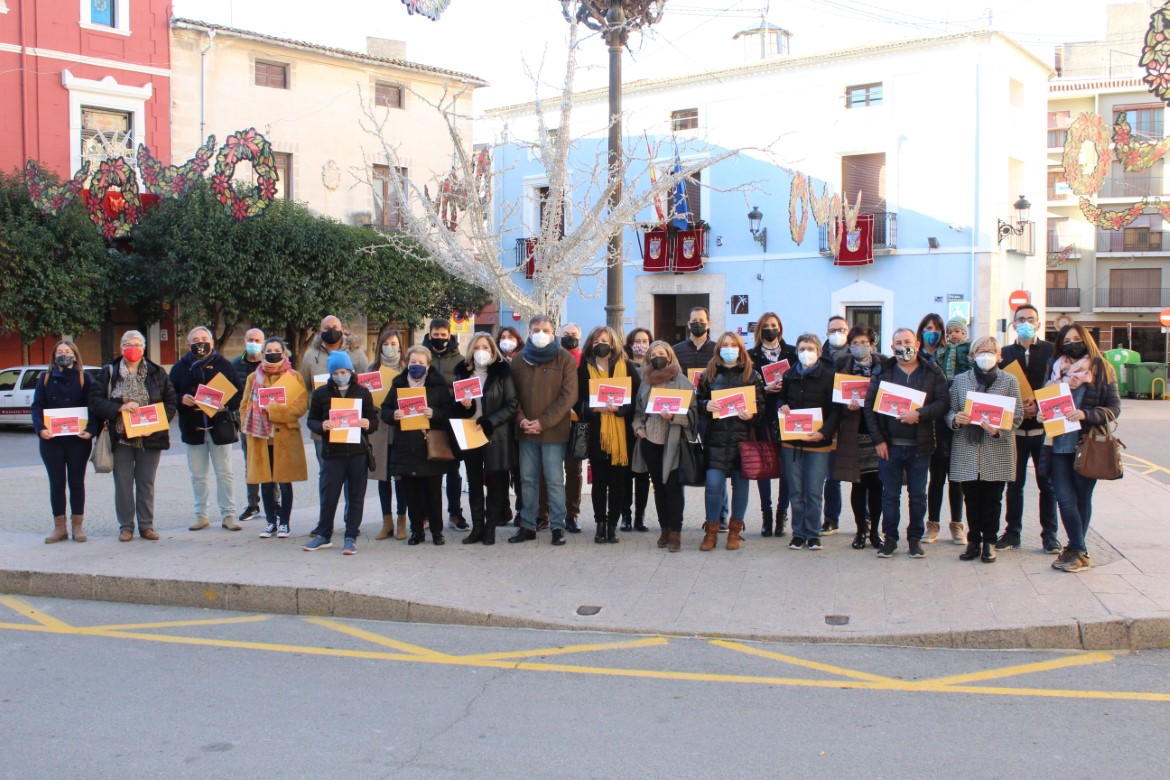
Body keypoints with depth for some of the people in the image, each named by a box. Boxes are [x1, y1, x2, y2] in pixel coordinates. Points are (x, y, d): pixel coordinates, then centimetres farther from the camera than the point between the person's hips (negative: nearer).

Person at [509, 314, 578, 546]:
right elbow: (513, 395, 10)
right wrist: (521, 419, -9)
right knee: (528, 480, 9)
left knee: (555, 481, -1)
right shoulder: (519, 360, 11)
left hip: (554, 431, -4)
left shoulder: (565, 359, -1)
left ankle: (558, 526, 8)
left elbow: (569, 395, -8)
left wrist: (543, 422, -13)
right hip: (526, 431, 4)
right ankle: (527, 525, 17)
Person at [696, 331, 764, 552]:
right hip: (716, 437, 0)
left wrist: (751, 414, -14)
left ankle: (735, 530, 18)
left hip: (742, 437, 0)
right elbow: (698, 400, 12)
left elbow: (761, 404, 6)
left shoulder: (752, 375, 6)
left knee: (740, 484, 5)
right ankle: (711, 531, 6)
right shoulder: (709, 374, 9)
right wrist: (706, 405, -9)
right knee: (713, 484, -6)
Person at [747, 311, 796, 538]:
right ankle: (766, 516, 11)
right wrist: (766, 389, -14)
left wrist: (784, 387, -15)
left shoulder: (792, 353, 7)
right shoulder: (752, 355, 7)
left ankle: (782, 515, 8)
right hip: (762, 417, 0)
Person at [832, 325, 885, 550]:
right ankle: (861, 530, 15)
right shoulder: (841, 365, 3)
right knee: (858, 483, 3)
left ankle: (875, 530, 15)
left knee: (876, 484, 3)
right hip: (853, 432, 0)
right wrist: (847, 406, -15)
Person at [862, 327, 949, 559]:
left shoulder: (932, 373, 3)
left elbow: (943, 402, -5)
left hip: (920, 445, 0)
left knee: (918, 494, 7)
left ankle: (915, 538, 19)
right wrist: (878, 440, -6)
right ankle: (890, 538, 16)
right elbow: (870, 405, 1)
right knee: (890, 494, 6)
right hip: (889, 444, 0)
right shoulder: (882, 371, 4)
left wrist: (920, 414, -20)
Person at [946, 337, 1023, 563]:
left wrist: (999, 428, -18)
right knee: (971, 499, 6)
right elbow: (950, 411, 8)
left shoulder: (1009, 381, 4)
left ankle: (989, 542, 14)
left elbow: (1017, 415, -1)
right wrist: (955, 419, -15)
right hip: (967, 450, 1)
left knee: (992, 499, 4)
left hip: (997, 452, -1)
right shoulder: (960, 380, 8)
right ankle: (973, 540, 16)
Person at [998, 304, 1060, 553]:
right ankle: (1012, 533, 14)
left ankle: (1050, 535, 11)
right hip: (1014, 428, 2)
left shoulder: (1051, 351, 2)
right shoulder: (1005, 353, 8)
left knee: (1047, 484, 3)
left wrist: (1039, 405, -15)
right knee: (1014, 484, 7)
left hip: (1044, 427, -2)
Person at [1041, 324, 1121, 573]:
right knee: (1065, 498, -4)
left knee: (1082, 498, 6)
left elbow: (1114, 408, -4)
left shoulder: (1101, 369, -1)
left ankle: (1076, 551, 14)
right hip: (1059, 443, 3)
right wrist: (1041, 414, -6)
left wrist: (1085, 414, -19)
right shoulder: (1056, 368, 9)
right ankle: (1079, 552, 1)